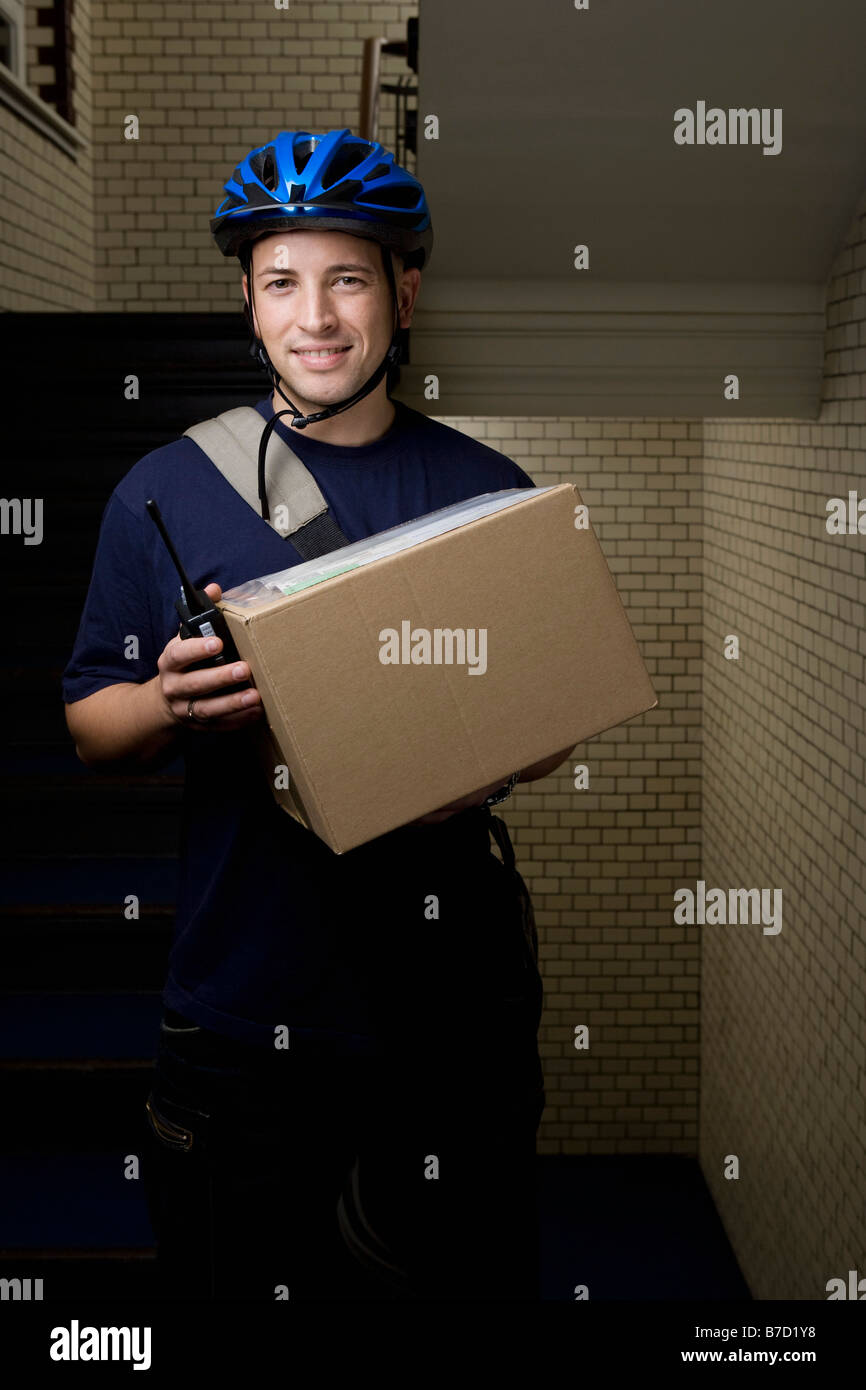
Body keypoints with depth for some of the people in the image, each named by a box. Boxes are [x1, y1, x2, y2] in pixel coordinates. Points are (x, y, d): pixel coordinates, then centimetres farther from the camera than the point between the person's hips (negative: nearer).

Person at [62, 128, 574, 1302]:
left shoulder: (491, 491, 5)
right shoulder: (164, 493, 1)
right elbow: (91, 728, 4)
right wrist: (173, 707, -18)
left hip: (455, 1008, 2)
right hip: (244, 1010, -1)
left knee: (474, 1272, 13)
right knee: (236, 1271, 10)